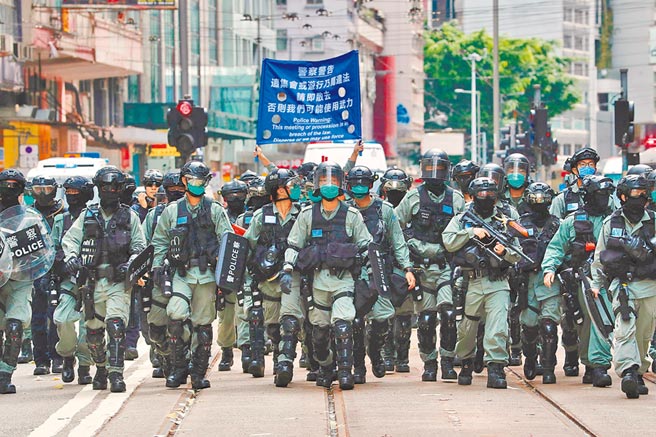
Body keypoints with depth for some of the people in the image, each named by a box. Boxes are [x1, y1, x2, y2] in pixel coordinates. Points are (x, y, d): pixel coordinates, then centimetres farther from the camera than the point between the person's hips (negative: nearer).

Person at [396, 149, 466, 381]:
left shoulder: (456, 199, 9)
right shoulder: (413, 198, 5)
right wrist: (407, 245, 1)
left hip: (448, 266, 0)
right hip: (422, 267, 0)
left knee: (449, 314, -13)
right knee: (426, 319, 1)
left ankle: (448, 362, -6)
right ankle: (429, 364, 10)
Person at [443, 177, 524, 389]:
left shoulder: (504, 221, 13)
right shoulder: (461, 219, 10)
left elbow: (517, 255, 12)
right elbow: (448, 242, -5)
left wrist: (505, 252, -10)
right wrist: (471, 232, -12)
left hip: (498, 284, 0)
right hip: (470, 282, 0)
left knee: (498, 327, -14)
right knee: (466, 328, 9)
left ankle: (496, 368, -15)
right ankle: (466, 363, 30)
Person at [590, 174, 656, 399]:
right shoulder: (611, 223, 8)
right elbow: (599, 256, 16)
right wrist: (597, 284, 14)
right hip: (623, 285, -1)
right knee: (625, 329, -18)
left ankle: (638, 374, 20)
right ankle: (628, 372, -28)